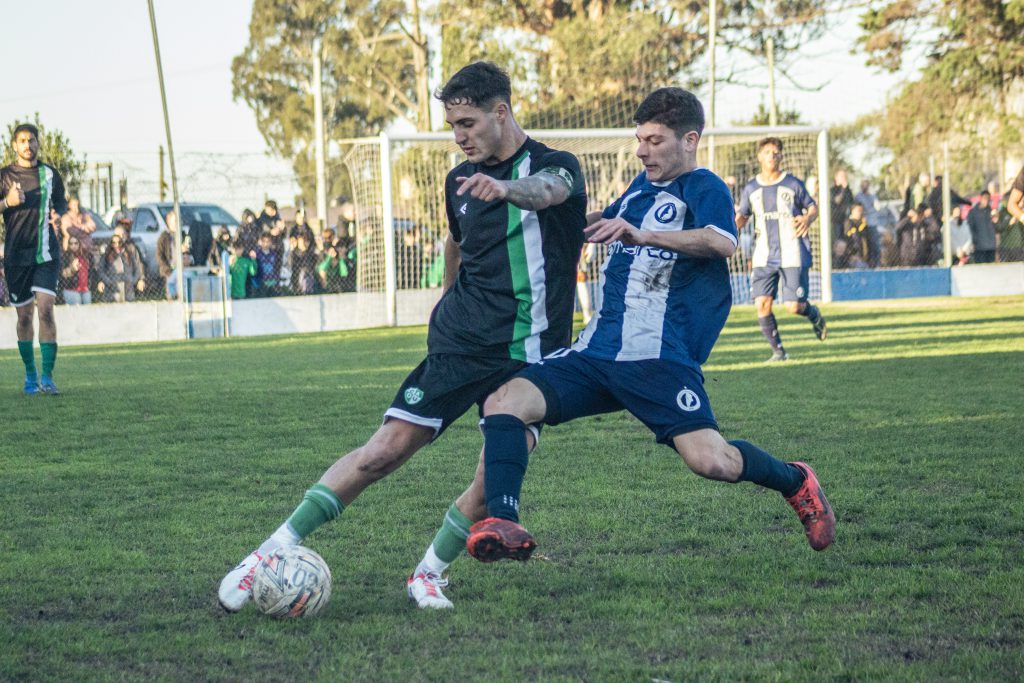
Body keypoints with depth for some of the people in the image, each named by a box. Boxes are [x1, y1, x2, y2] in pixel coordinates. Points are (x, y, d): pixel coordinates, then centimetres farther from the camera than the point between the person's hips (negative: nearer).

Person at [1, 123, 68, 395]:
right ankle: (30, 374, 20)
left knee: (45, 309, -14)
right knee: (24, 314, 6)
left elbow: (61, 200, 21)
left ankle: (47, 377, -15)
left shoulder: (50, 173, 7)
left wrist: (57, 213, -1)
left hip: (46, 254, 0)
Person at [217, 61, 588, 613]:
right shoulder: (461, 180, 10)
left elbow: (547, 190, -34)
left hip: (527, 354, -3)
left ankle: (427, 575, 7)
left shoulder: (555, 167, -7)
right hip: (458, 341, 3)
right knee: (387, 448, -10)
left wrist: (507, 187, -56)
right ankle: (273, 552, -7)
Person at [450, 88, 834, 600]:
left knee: (711, 462, -20)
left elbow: (722, 242, -25)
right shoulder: (641, 188, 22)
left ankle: (796, 483, 11)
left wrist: (644, 235, -35)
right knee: (503, 402, -15)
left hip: (659, 356, -7)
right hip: (596, 351, 7)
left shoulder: (703, 188, -2)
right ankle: (500, 523, -24)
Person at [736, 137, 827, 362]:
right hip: (764, 256, 3)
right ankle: (778, 350, 3)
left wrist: (808, 218, -15)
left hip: (792, 255, -3)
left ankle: (814, 315, 28)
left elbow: (812, 206, 8)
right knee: (762, 304, -11)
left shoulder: (792, 184, -1)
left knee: (793, 306, -9)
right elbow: (742, 215, 19)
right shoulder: (751, 189, 7)